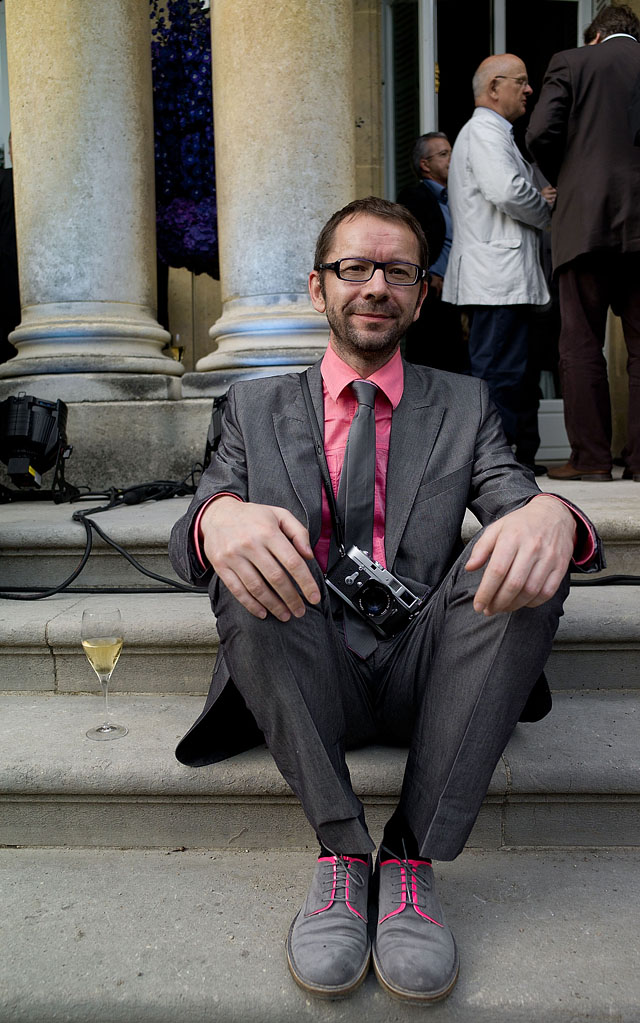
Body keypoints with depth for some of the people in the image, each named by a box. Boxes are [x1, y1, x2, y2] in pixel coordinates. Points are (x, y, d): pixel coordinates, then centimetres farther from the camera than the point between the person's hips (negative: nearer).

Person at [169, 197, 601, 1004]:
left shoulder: (464, 406, 14)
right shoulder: (257, 408, 12)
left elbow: (514, 501, -1)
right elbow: (188, 541, 0)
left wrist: (551, 514, -28)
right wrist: (217, 518, -27)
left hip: (424, 672, 1)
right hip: (305, 680, 0)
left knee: (527, 557, -25)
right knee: (248, 567, -28)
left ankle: (411, 858, -19)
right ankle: (343, 851, -18)